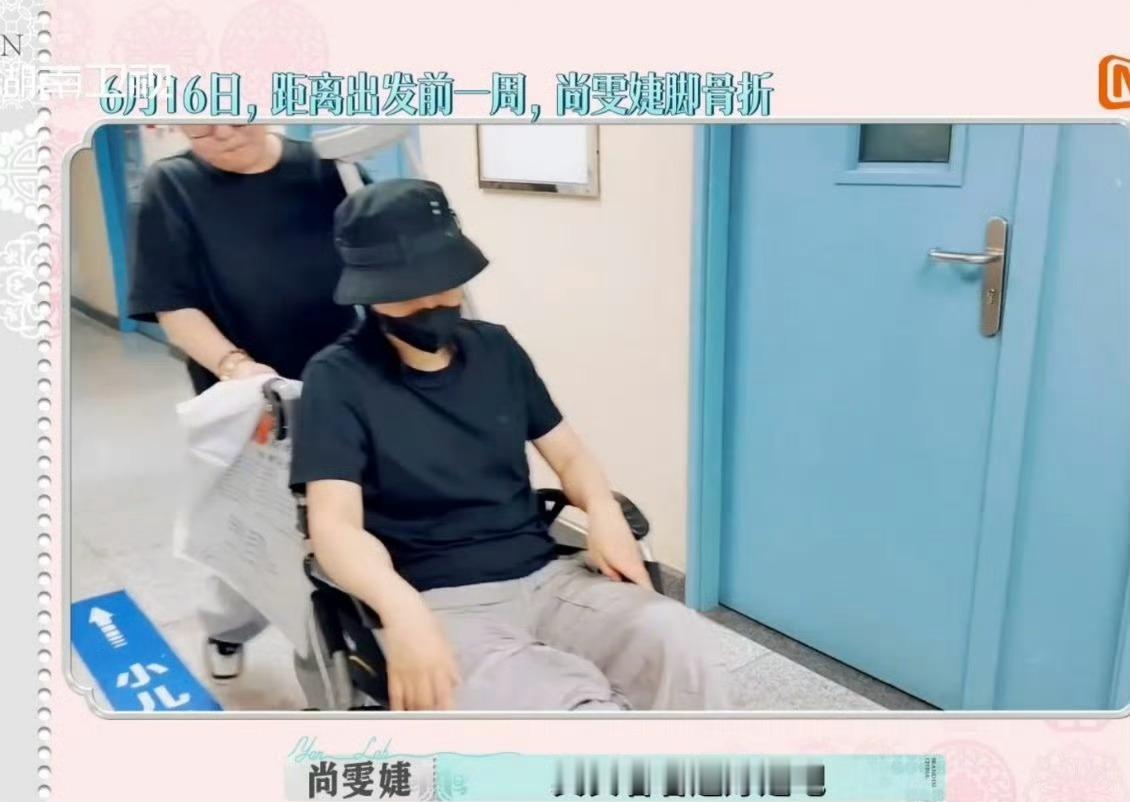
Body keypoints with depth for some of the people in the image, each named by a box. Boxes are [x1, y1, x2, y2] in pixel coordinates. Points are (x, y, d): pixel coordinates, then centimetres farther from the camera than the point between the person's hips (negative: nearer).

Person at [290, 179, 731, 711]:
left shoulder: (496, 348, 13)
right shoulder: (338, 380, -3)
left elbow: (567, 452, 18)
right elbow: (334, 524, -13)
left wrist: (602, 509, -6)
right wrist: (400, 607, -34)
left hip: (544, 579, 5)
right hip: (442, 604, -4)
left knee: (683, 642, -23)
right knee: (582, 715, -31)